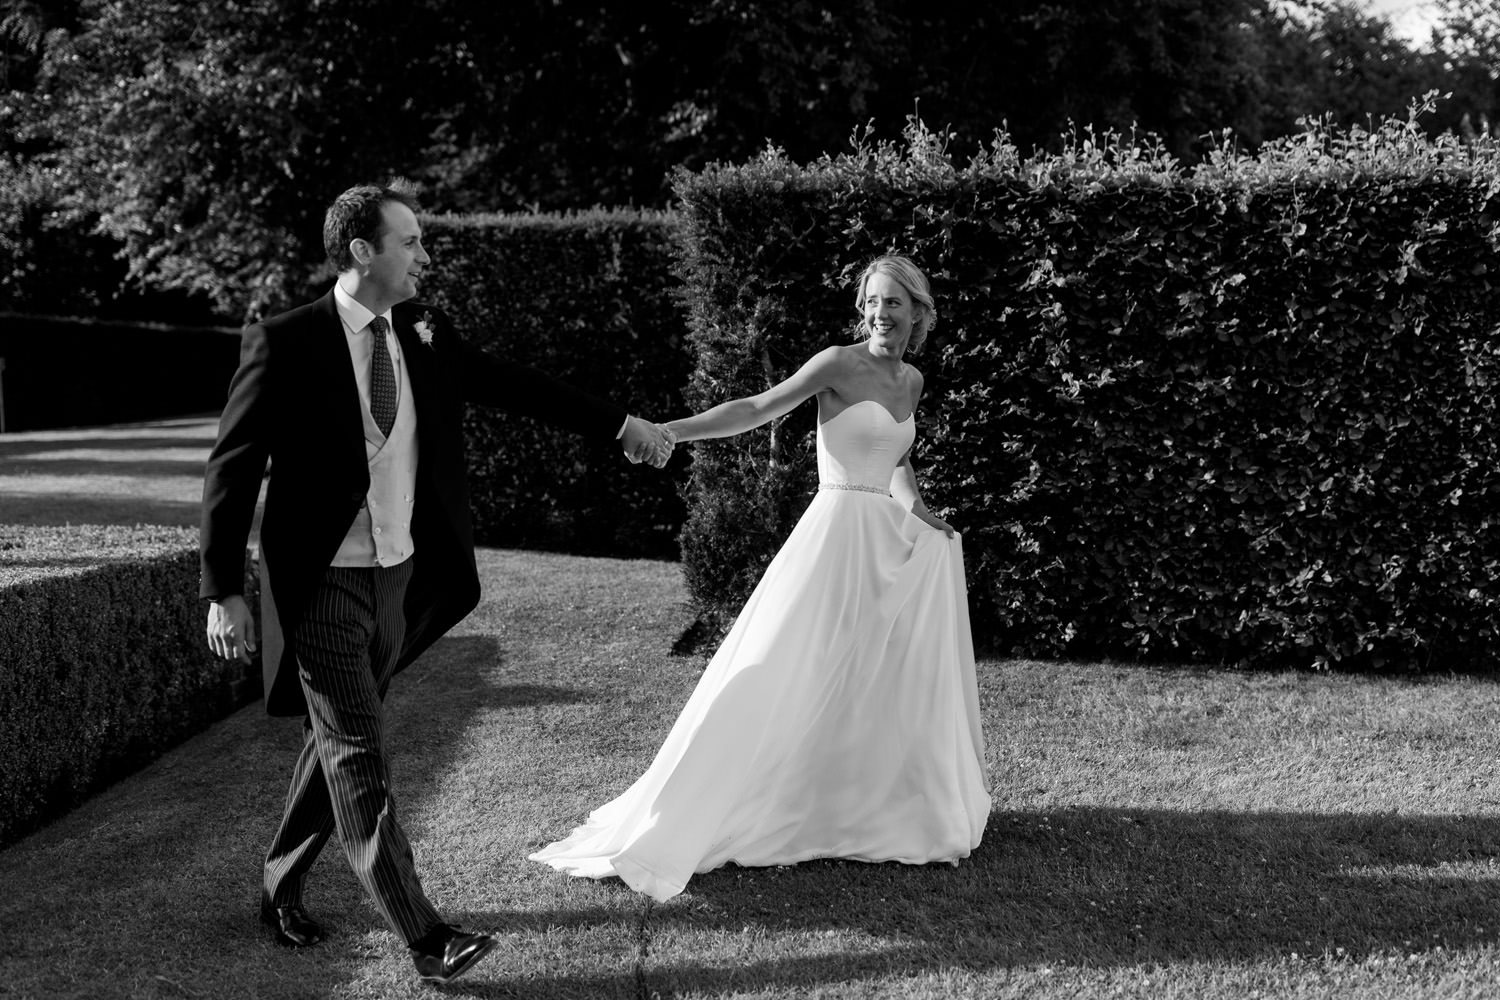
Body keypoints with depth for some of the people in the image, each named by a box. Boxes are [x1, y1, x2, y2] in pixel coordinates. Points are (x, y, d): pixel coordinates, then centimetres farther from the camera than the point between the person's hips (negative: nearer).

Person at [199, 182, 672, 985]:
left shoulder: (425, 334, 3)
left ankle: (282, 888, 35)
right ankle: (423, 937, -1)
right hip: (323, 585, -6)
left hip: (397, 577, 6)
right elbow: (231, 469, -11)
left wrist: (620, 425, 12)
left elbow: (511, 385, 12)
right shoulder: (285, 343, -14)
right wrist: (224, 593, -14)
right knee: (359, 757, -4)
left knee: (336, 745, 17)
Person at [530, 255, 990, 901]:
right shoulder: (839, 364, -7)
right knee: (776, 678, -8)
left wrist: (914, 507, 7)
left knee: (899, 680, 10)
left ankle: (885, 811, 28)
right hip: (837, 534, -7)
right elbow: (757, 409, -12)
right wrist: (670, 431, -22)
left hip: (894, 542, 7)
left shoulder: (912, 381, 13)